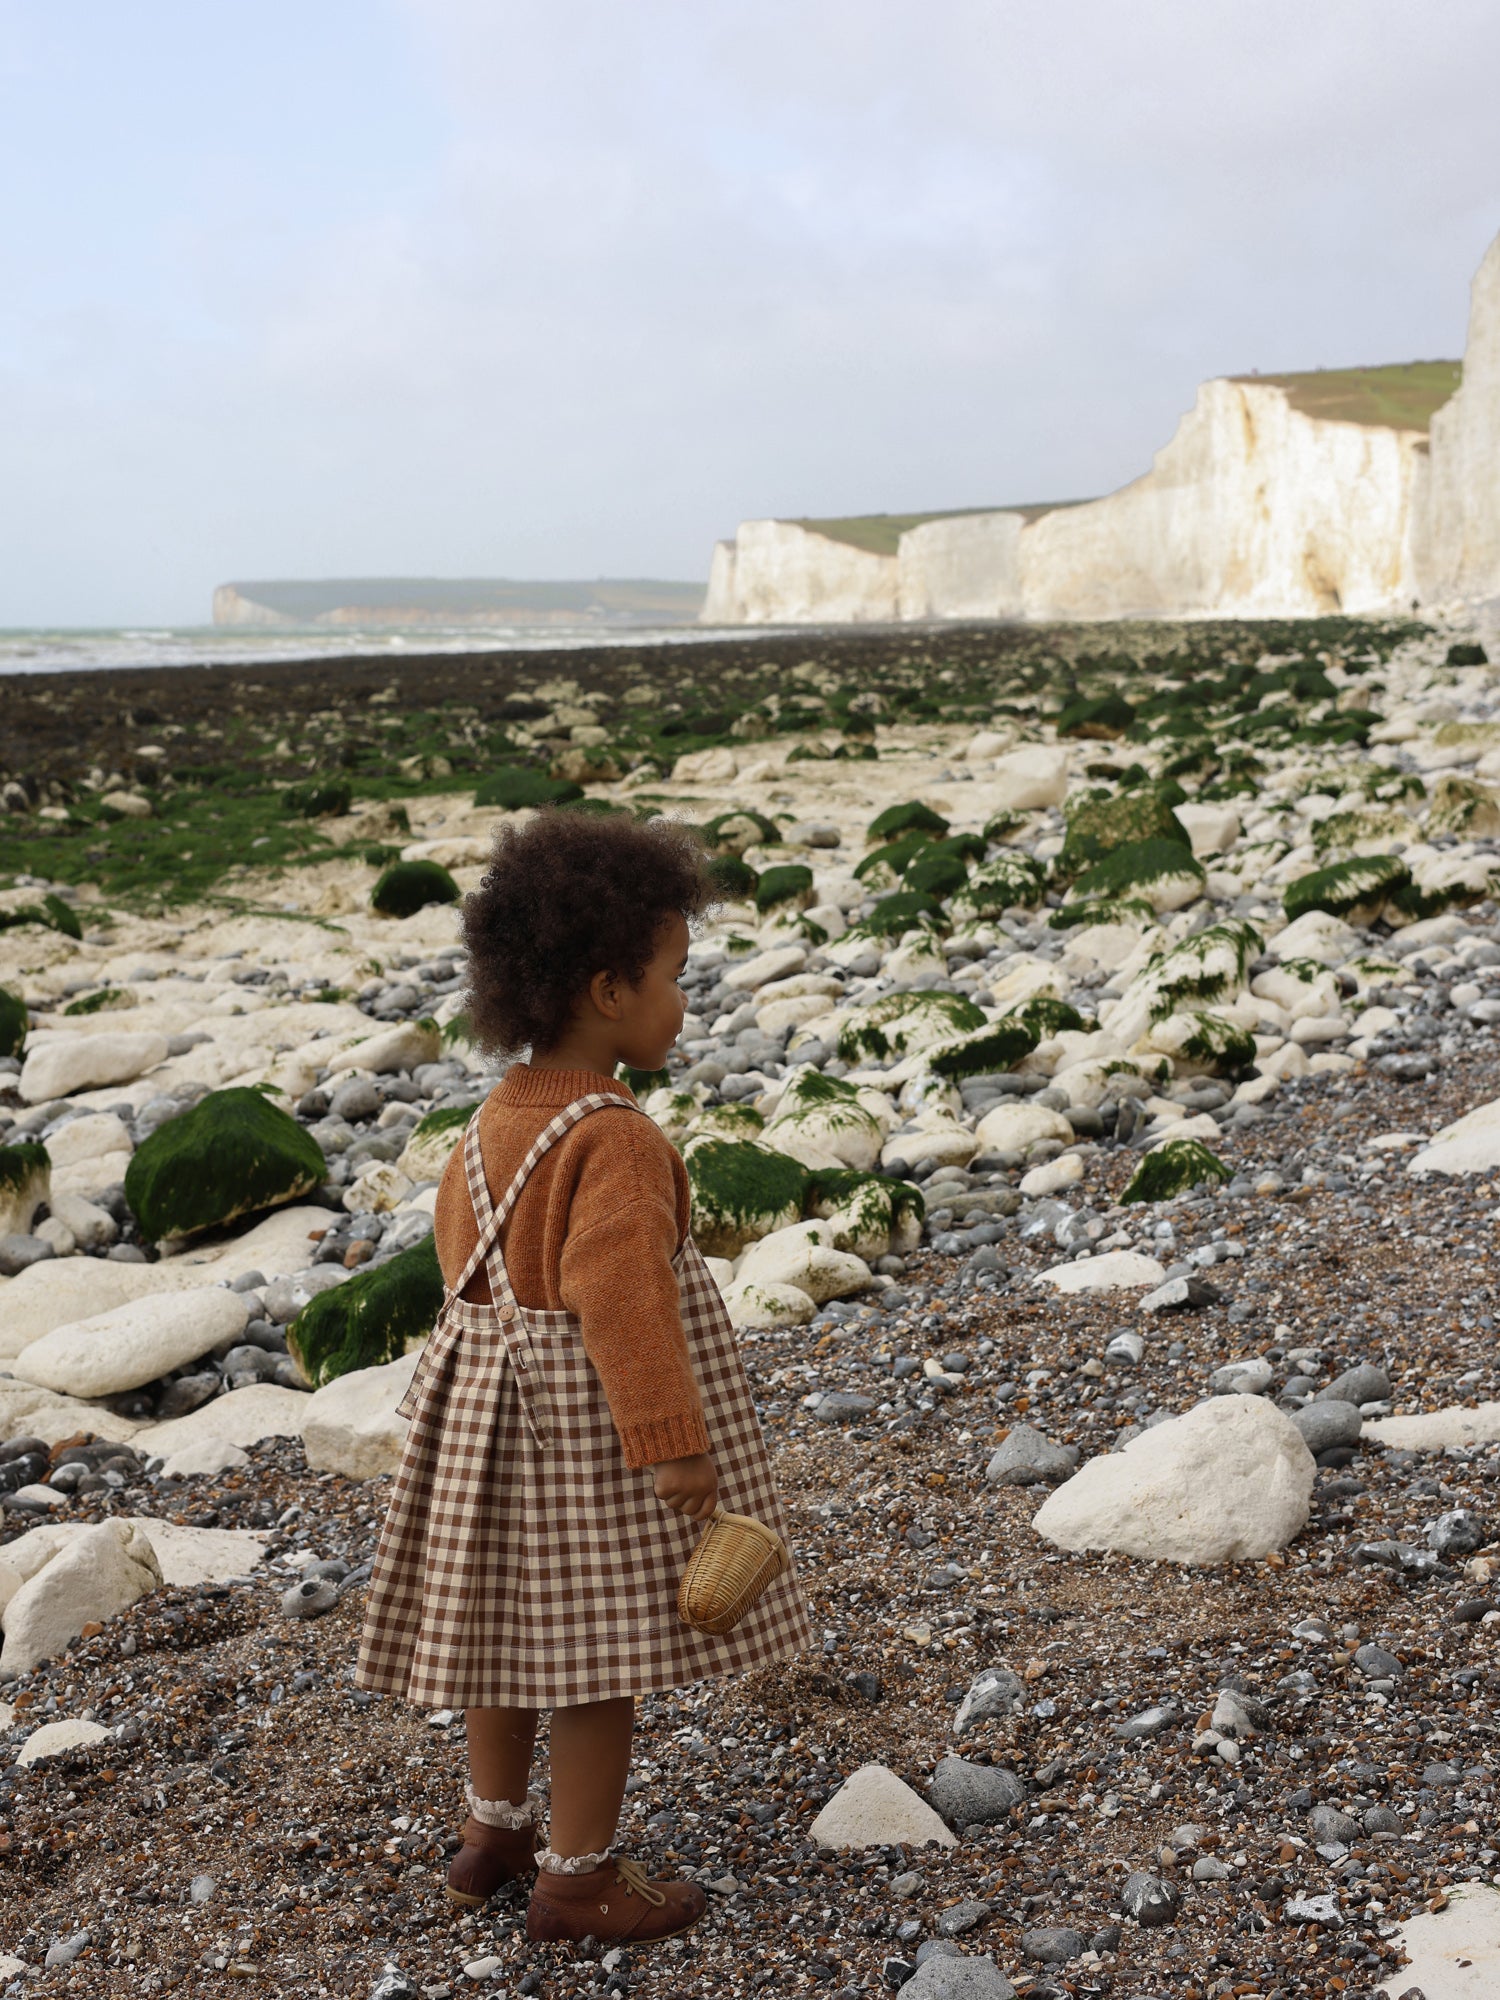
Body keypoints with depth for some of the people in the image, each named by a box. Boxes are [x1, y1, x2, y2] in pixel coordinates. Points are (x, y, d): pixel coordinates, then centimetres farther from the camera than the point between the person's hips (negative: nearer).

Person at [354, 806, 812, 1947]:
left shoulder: (496, 1119, 4)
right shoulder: (617, 1142, -24)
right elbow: (623, 1302, -26)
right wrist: (675, 1443, -22)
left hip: (494, 1403, 9)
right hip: (595, 1421, -9)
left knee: (511, 1613, 20)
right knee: (608, 1642, 5)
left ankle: (496, 1829, 37)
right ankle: (578, 1876, 18)